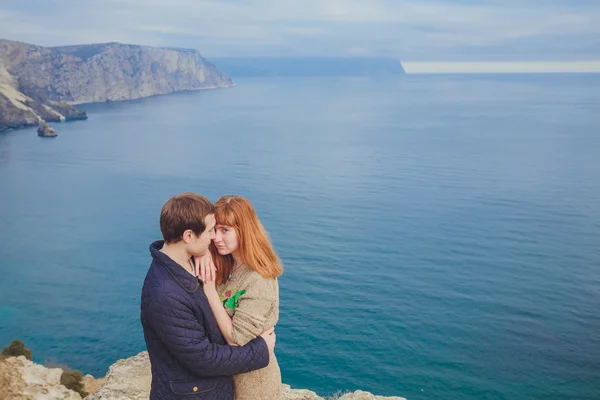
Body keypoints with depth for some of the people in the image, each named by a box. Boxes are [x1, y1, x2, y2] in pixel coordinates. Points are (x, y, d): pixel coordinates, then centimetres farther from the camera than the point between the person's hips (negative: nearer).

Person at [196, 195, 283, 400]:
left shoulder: (259, 281, -27)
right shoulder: (224, 265, -5)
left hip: (253, 380, -7)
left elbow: (235, 338, -25)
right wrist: (202, 253, -19)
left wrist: (210, 290, -26)